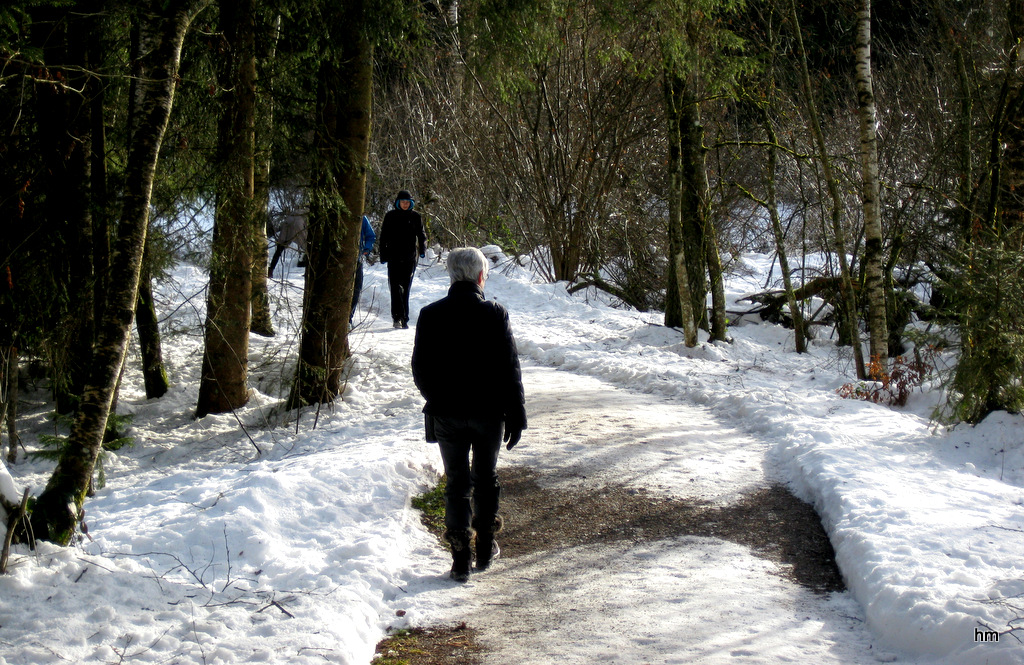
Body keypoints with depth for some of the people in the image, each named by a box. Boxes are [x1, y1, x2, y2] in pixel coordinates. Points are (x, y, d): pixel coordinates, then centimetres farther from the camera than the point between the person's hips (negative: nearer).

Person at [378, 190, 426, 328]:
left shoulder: (415, 217, 7)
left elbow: (421, 234, 12)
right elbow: (383, 237, 7)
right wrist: (383, 255, 1)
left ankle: (404, 319, 8)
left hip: (410, 258, 1)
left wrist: (422, 249, -5)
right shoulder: (390, 216, 5)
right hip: (394, 257, -1)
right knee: (396, 286, -11)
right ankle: (397, 317, -15)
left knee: (406, 288, 4)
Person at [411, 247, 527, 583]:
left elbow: (420, 369, 2)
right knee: (486, 478, 17)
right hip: (488, 413, -1)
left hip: (446, 414, 1)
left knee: (457, 483, 8)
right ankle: (485, 548, 25)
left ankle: (461, 557, 4)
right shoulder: (495, 314, -9)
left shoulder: (430, 315, -4)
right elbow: (510, 369, -8)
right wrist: (517, 415, -1)